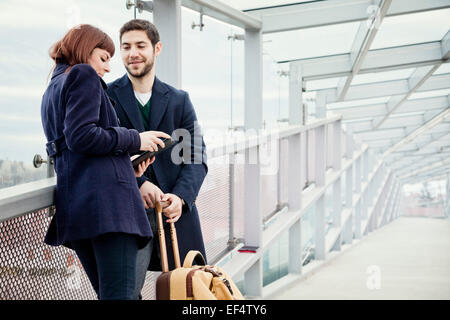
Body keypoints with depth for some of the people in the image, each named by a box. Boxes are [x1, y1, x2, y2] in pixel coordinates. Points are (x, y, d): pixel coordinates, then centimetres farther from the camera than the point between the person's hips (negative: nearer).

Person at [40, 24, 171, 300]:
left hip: (71, 203, 9)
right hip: (106, 196, -9)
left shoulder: (52, 90, 29)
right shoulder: (84, 75, 2)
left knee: (107, 293, 10)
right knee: (120, 293, -14)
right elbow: (81, 136, -14)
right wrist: (135, 140, -4)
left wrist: (126, 168, 22)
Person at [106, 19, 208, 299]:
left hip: (176, 211, 3)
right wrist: (138, 183, -16)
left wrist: (180, 196, -10)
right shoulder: (107, 96, 6)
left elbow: (196, 157, 8)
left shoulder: (179, 100, 13)